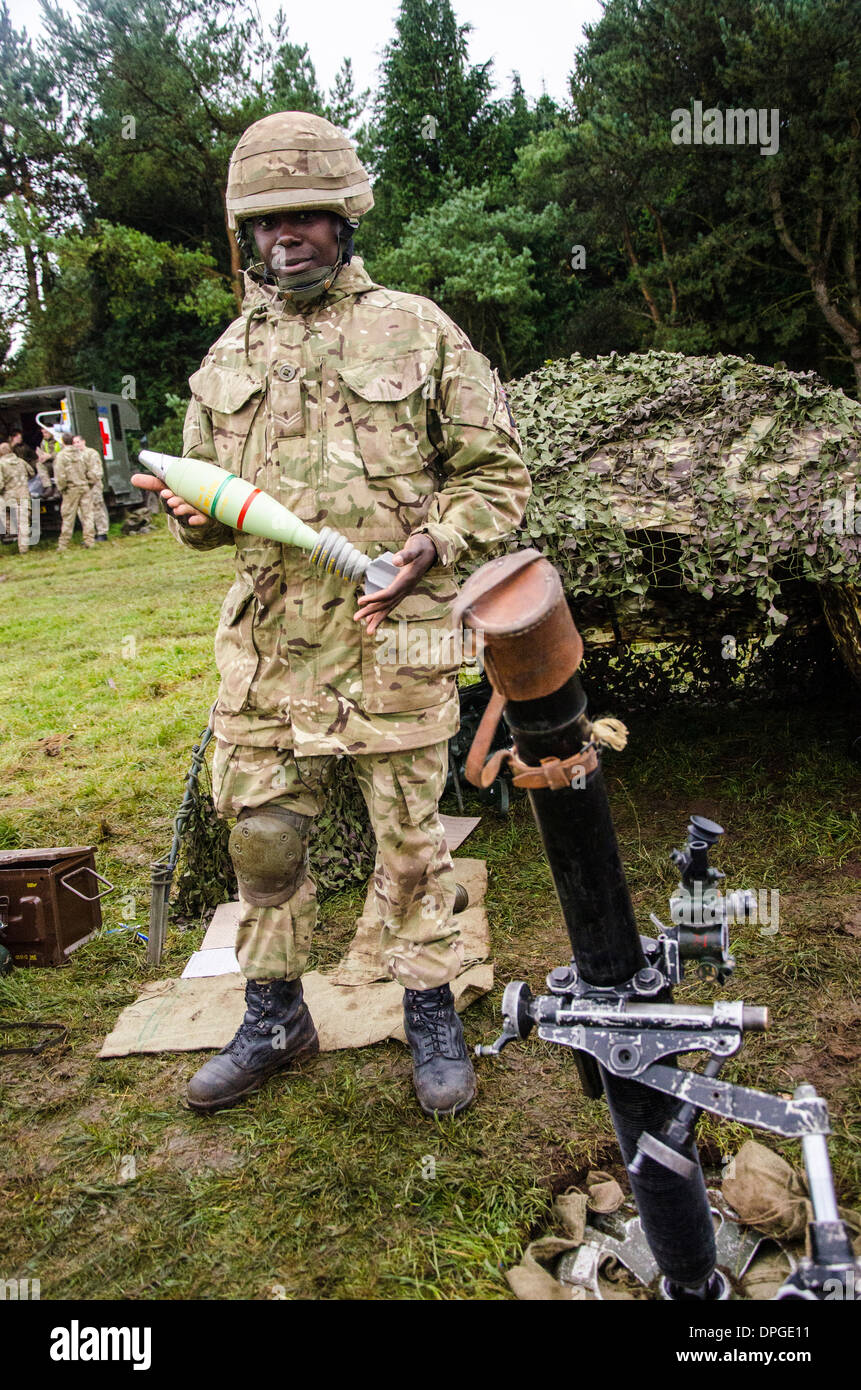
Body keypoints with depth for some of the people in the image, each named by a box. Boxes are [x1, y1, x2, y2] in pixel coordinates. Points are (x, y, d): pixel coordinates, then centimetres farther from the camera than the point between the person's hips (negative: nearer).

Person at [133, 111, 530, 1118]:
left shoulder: (417, 331, 3)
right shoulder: (229, 356, 14)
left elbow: (496, 474, 4)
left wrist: (431, 548, -13)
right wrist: (192, 510, -4)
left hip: (393, 634, -3)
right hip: (266, 640, 4)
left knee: (410, 834, 6)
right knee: (260, 832, 10)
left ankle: (430, 1013, 25)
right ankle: (274, 1017, 29)